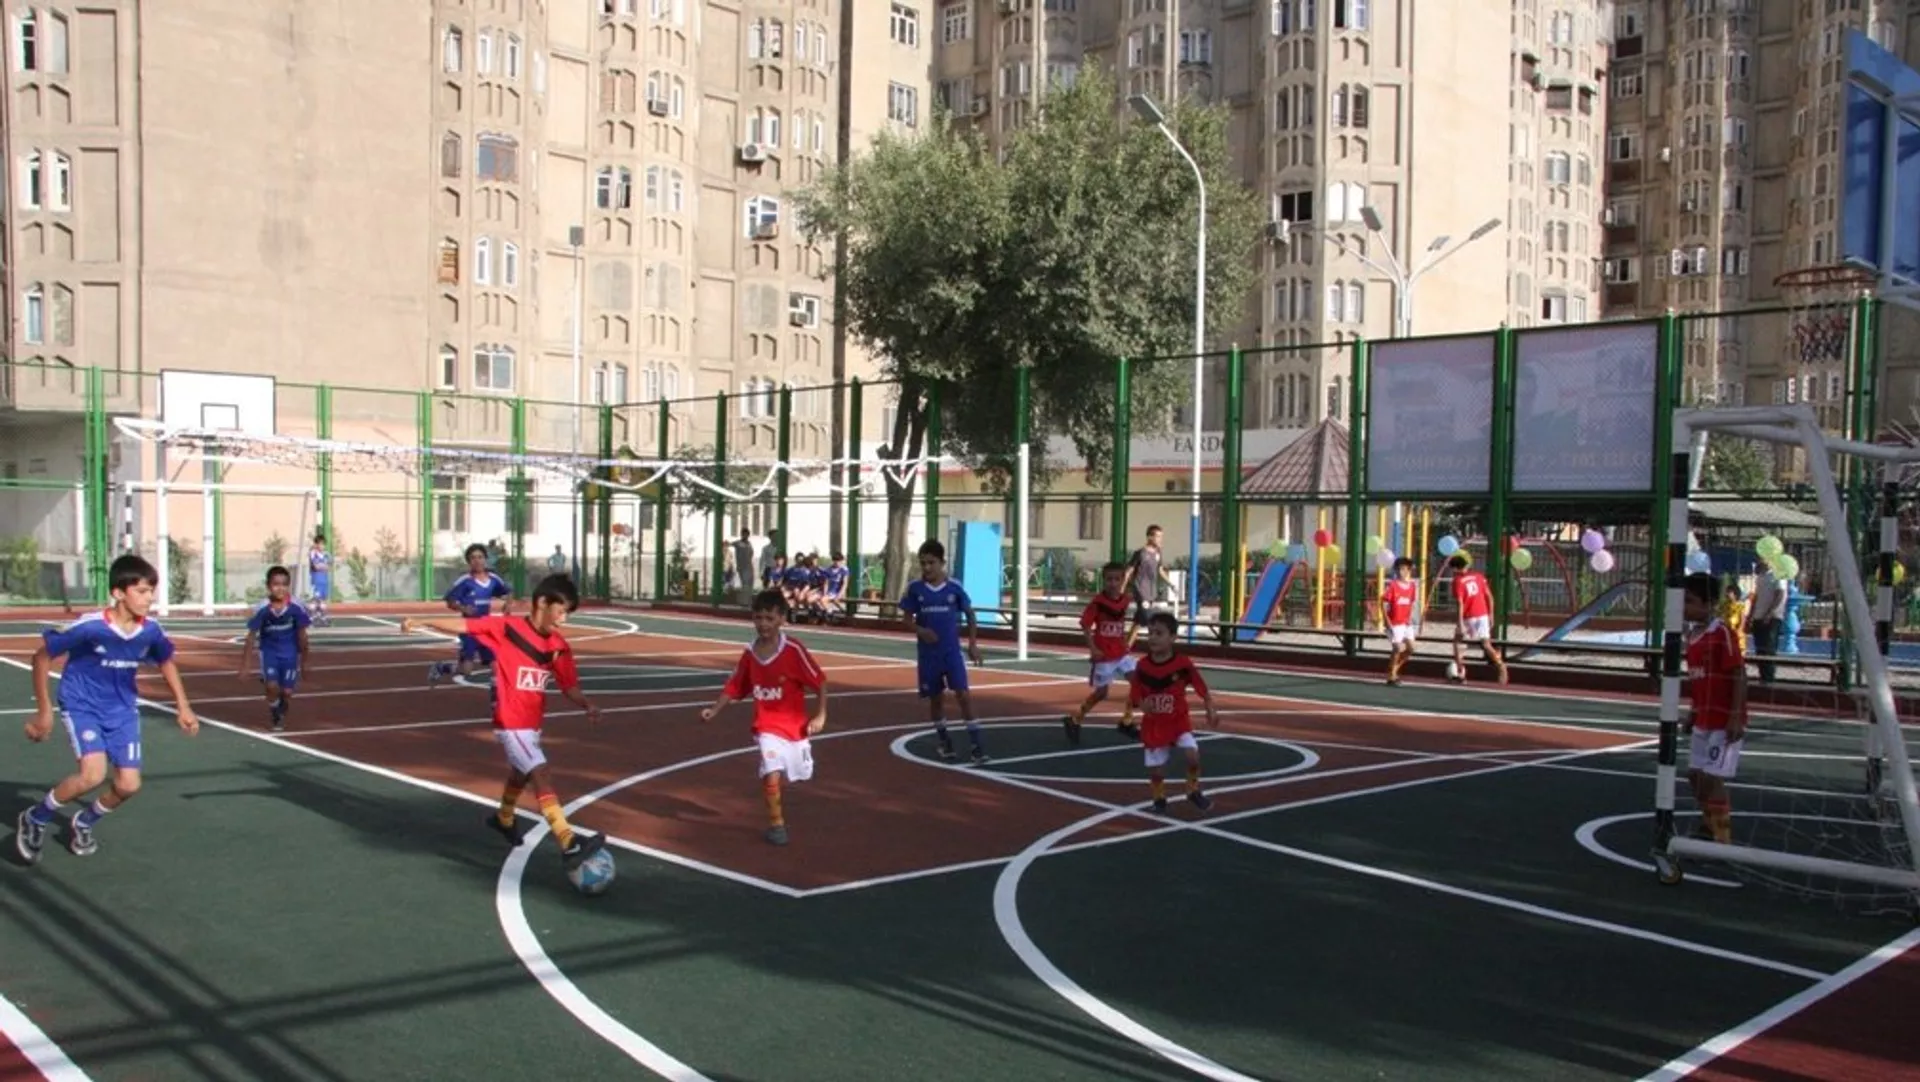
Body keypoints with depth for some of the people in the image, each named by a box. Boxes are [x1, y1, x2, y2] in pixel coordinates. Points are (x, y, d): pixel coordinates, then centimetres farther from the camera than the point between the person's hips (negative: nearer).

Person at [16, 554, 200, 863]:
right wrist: (44, 711, -9)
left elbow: (166, 662, 9)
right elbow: (42, 656, -13)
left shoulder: (151, 631, -13)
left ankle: (83, 824, 30)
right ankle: (34, 820, 2)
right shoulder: (89, 627, -27)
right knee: (94, 774, -25)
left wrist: (182, 706, 8)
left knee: (128, 785, -1)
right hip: (82, 706, -5)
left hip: (122, 711, 5)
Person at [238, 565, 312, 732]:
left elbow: (302, 636, -8)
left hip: (290, 652, 0)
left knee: (287, 691, -3)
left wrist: (304, 661, 0)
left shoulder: (296, 608, -20)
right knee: (272, 686, -19)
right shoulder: (262, 609, -20)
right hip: (269, 651, 0)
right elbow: (251, 638, -12)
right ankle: (273, 714, 13)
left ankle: (281, 716, 32)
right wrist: (244, 667, -10)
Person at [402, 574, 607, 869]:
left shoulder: (559, 646, -2)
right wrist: (422, 623, -21)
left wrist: (588, 706, -18)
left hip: (533, 722, 8)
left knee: (521, 771, 30)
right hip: (510, 723, -8)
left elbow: (569, 687, -1)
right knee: (542, 776, -20)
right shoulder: (505, 627, -15)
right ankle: (569, 844, -27)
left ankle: (504, 819, 58)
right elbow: (463, 626, -13)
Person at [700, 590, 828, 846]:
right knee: (772, 775, -21)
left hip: (796, 725, 0)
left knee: (796, 775, 19)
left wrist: (821, 715, -14)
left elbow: (819, 682, -12)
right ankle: (776, 823, 3)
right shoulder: (750, 654, -7)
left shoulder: (793, 650, -18)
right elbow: (734, 687, 4)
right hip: (768, 726, 0)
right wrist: (714, 710, -7)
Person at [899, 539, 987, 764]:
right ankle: (943, 740, 30)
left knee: (963, 694, -10)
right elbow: (906, 617, 1)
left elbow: (970, 614, 7)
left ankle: (977, 743, -4)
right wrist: (920, 630, -19)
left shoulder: (954, 587, -5)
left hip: (952, 651, -1)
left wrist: (973, 643, 3)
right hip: (928, 653, 1)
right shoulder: (915, 588, -5)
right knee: (935, 697, 12)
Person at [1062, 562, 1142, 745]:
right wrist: (1092, 649, -18)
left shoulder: (1125, 600, 1)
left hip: (1122, 653, 6)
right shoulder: (1097, 602, -16)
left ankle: (1126, 722, 12)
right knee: (1102, 692, 1)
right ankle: (1074, 719, 21)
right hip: (1104, 655, -6)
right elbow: (1085, 625, -13)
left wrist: (1127, 640, 9)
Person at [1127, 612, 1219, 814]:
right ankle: (1159, 798, 35)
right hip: (1153, 725, 1)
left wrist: (1211, 711, -16)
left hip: (1179, 721, -1)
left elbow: (1202, 689, -7)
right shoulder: (1142, 666, -11)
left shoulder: (1183, 663, -15)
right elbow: (1135, 696, -3)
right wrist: (1142, 705, -24)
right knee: (1155, 770, 4)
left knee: (1193, 755, -21)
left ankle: (1194, 791, 7)